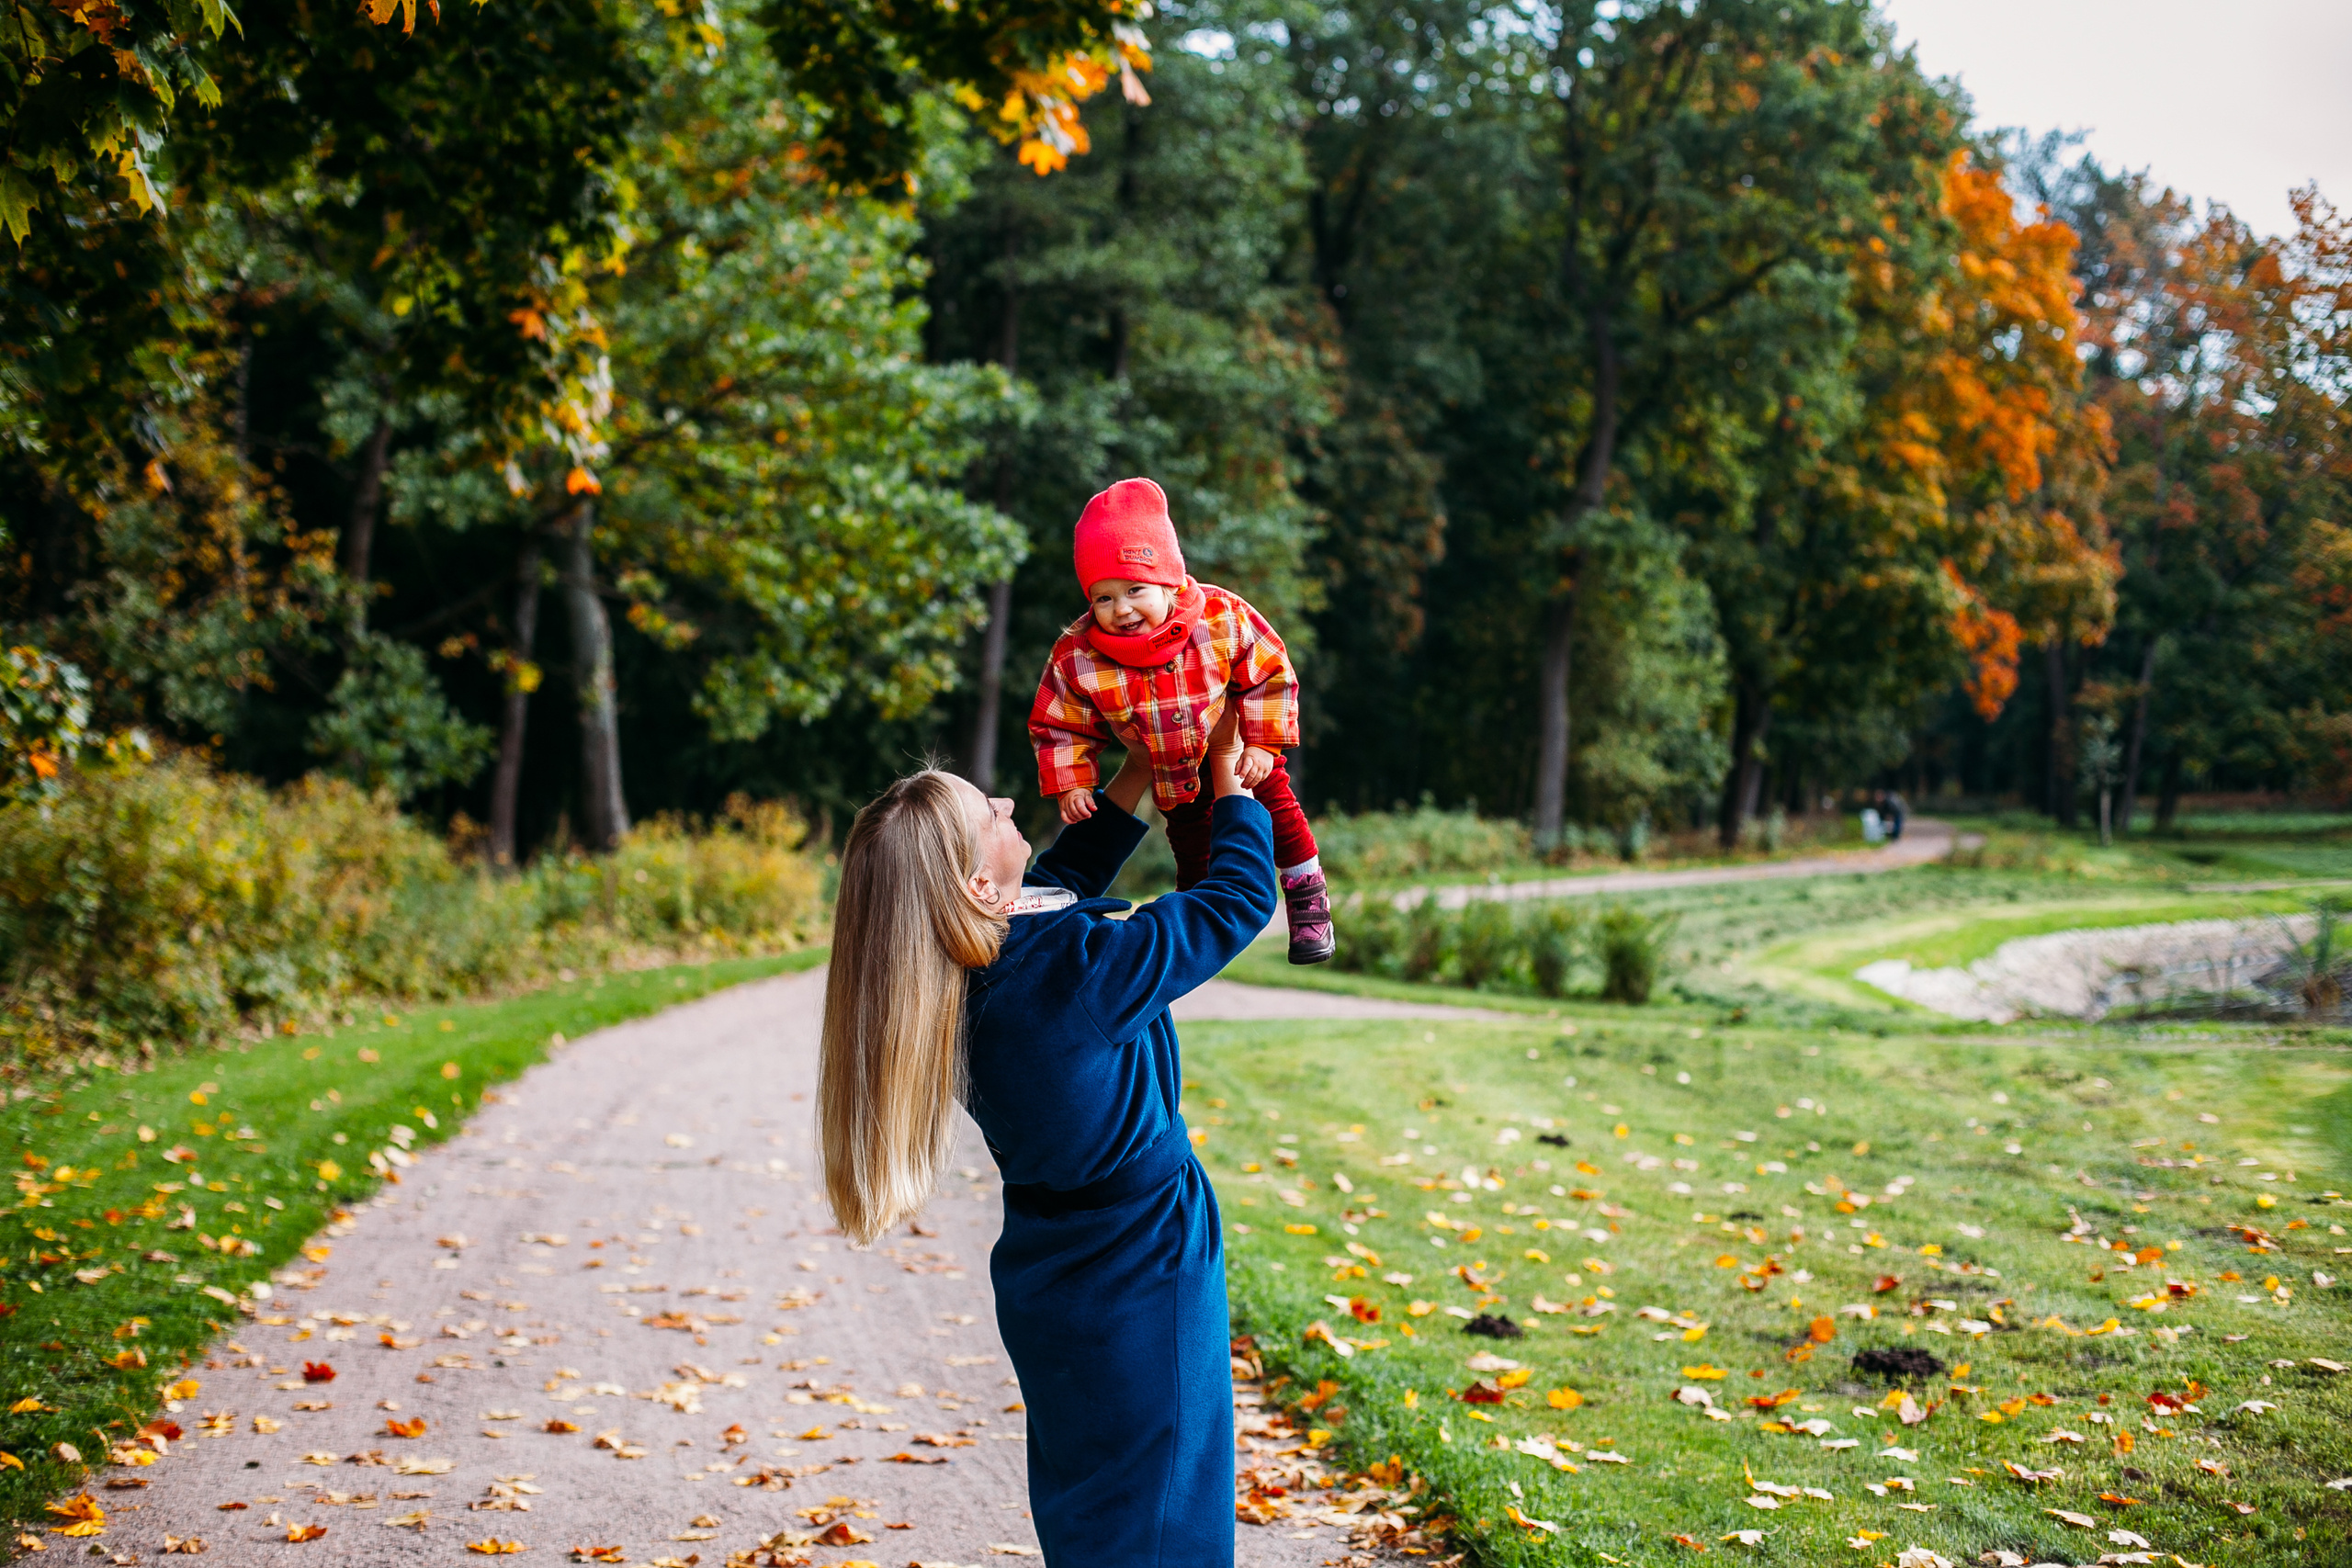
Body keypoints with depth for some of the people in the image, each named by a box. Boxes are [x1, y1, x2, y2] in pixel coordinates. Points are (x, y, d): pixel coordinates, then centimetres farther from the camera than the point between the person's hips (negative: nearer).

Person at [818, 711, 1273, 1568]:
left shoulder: (958, 973, -5)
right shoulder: (1076, 972, -29)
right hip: (1137, 1284, -8)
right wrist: (1228, 781, 0)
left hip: (1049, 1285, 8)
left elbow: (1065, 879, 17)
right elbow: (1241, 896, -16)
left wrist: (1141, 772, 18)